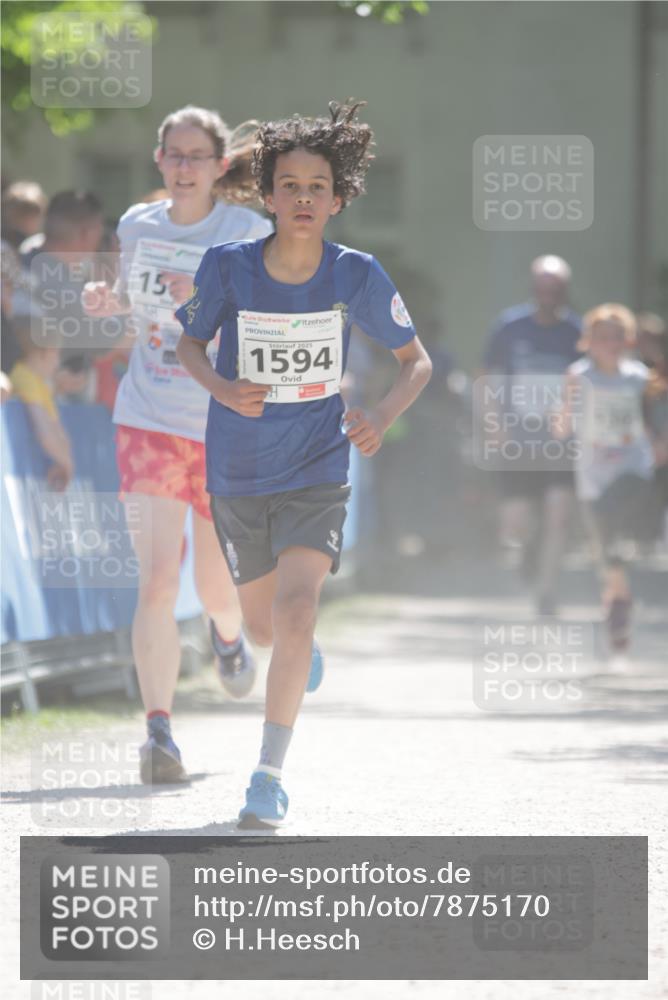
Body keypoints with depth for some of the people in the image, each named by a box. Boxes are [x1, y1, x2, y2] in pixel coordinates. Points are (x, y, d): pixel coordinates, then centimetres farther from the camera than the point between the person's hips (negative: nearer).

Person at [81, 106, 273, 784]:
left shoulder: (249, 234, -8)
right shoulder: (138, 226, 3)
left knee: (217, 588, 12)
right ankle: (159, 729, -15)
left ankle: (228, 637, 49)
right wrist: (106, 300, 0)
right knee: (157, 579, -15)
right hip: (150, 422, 1)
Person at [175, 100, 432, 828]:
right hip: (238, 475, 2)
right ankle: (303, 651, 57)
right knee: (263, 628, 17)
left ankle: (269, 773, -15)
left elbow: (416, 362, -1)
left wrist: (382, 418, -21)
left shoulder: (356, 277, -13)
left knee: (295, 610, -23)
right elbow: (189, 341, 3)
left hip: (317, 474, -2)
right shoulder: (227, 268, -14)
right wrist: (222, 388, -19)